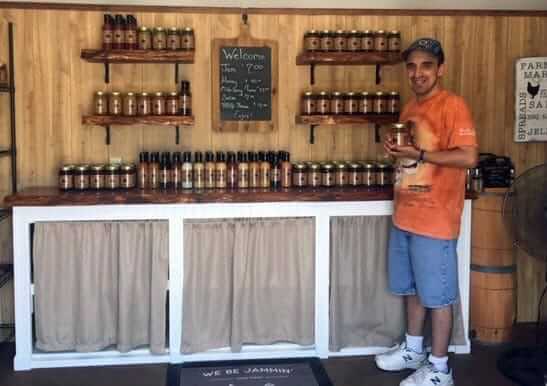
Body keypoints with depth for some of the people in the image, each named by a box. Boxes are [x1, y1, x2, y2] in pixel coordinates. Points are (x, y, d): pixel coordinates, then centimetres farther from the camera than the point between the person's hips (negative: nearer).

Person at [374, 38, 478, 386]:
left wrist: (418, 154, -20)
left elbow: (469, 157, -21)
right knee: (412, 288, 19)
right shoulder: (410, 109, 13)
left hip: (434, 219, -8)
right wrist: (396, 150, 4)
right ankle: (413, 350, 35)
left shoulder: (453, 105, -13)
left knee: (438, 295, 2)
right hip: (404, 216, 8)